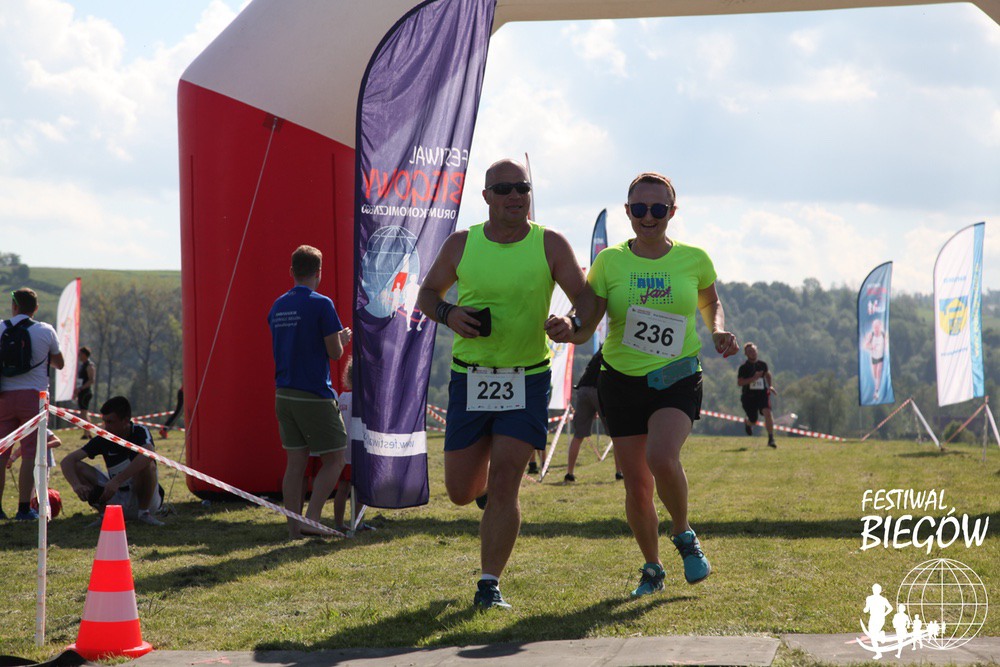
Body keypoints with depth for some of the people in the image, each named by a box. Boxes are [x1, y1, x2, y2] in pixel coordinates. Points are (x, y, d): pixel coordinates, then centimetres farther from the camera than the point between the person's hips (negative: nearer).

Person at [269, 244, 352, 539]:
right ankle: (311, 519, -8)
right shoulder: (321, 305, -11)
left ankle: (294, 527, 7)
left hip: (283, 394, 6)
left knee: (295, 462, 9)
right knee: (334, 459, 3)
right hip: (314, 396, -6)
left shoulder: (277, 307, 10)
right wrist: (343, 338, 12)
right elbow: (335, 352, -10)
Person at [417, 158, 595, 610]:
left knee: (504, 484, -11)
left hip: (527, 380, -2)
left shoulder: (550, 245, -3)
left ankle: (489, 585, -3)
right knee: (460, 491, 6)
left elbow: (584, 295, -5)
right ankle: (484, 488, 44)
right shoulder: (461, 245, 1)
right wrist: (447, 314, -11)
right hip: (470, 376, 2)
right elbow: (428, 292, 12)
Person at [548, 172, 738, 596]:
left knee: (661, 459, -28)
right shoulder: (610, 262, -2)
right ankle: (652, 568, 26)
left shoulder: (693, 260, 0)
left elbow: (710, 302, 20)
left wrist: (719, 332, 0)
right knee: (637, 487, 2)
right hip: (622, 381, 1)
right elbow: (587, 326, -7)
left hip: (677, 379, -1)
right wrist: (566, 330, -29)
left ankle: (685, 536, 0)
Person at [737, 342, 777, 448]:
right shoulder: (744, 367, -8)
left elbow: (767, 374, 26)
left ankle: (771, 439, -22)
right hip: (749, 396, -2)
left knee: (767, 412, -24)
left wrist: (770, 386, 12)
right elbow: (739, 382, -17)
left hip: (762, 393, 2)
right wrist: (753, 378, -25)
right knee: (753, 421, 7)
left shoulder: (762, 364, 5)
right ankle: (746, 422, 48)